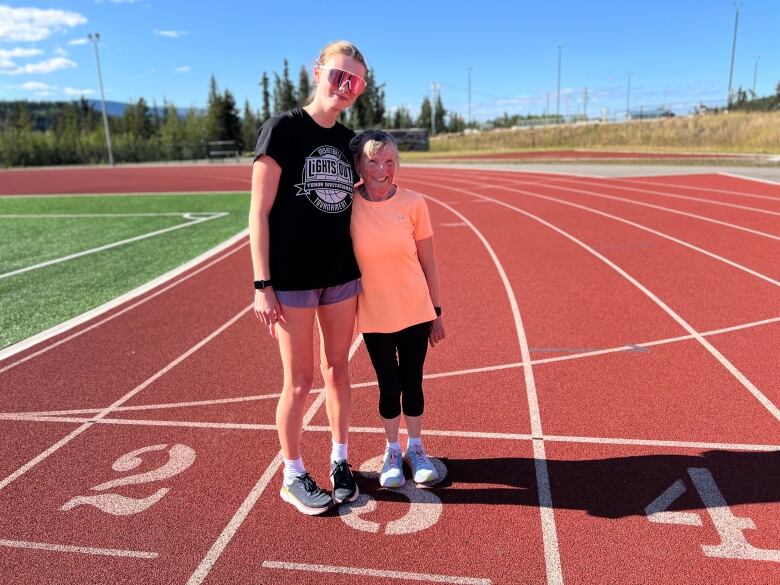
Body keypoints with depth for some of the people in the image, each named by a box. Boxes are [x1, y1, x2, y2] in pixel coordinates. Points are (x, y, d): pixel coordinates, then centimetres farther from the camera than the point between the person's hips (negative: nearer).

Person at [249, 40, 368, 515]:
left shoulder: (349, 139, 9)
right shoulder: (283, 129, -8)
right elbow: (259, 212, -12)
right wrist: (262, 285, -15)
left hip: (342, 276, 5)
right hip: (292, 279, -5)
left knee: (338, 371, 13)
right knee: (300, 381, 4)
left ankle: (340, 462, 31)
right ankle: (293, 477, 24)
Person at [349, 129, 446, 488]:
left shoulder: (413, 203, -7)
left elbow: (428, 263, 0)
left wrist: (436, 313, 3)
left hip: (415, 311, 1)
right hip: (375, 315, 0)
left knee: (412, 381, 11)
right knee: (389, 385, 10)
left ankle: (415, 449, 32)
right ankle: (392, 452, 32)